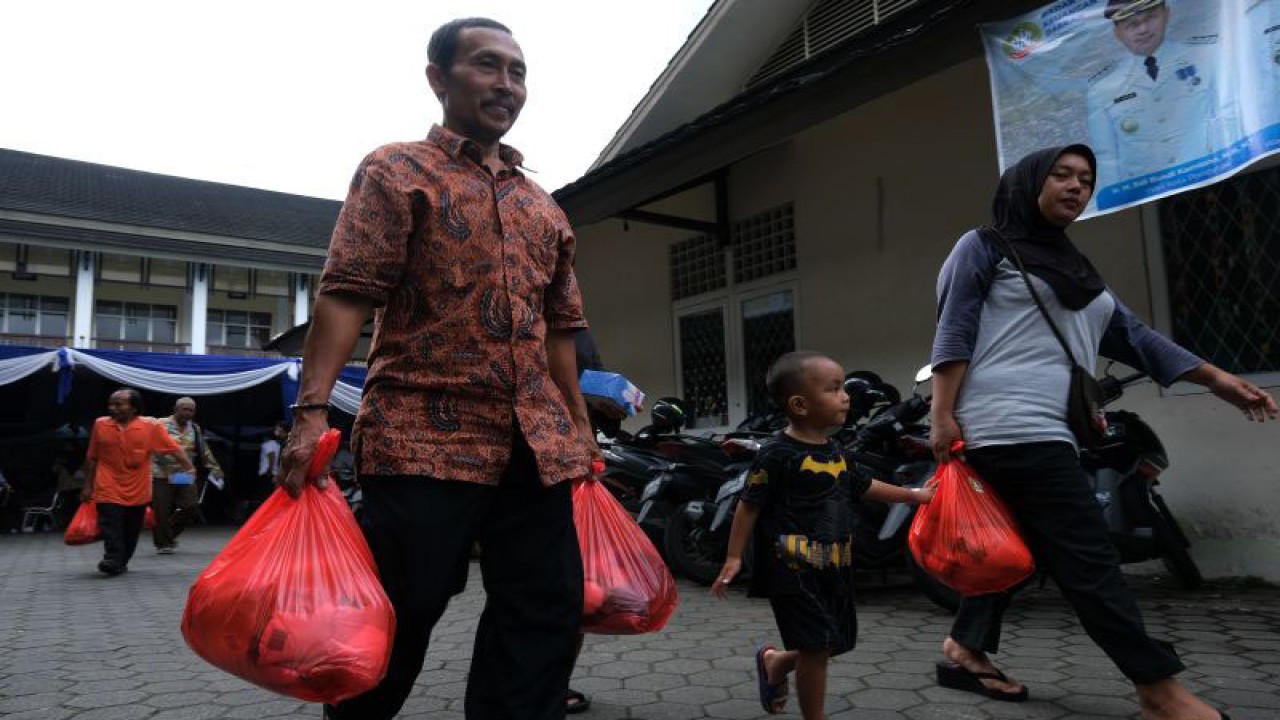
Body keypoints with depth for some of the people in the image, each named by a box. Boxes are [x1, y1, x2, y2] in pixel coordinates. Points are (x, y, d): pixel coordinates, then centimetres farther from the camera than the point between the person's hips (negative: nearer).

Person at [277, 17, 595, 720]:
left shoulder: (543, 208, 20)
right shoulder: (395, 172, 4)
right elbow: (345, 294, -7)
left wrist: (580, 429, 18)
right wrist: (312, 410, -18)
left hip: (537, 445, 6)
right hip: (423, 436, -5)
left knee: (545, 620, 5)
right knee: (396, 625, 2)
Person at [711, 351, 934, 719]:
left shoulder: (835, 450, 8)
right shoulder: (777, 453, -16)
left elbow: (862, 487, 24)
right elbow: (749, 506, -12)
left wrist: (913, 494, 28)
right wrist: (734, 557, -13)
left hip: (834, 567, 8)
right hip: (792, 569, -8)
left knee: (837, 642, 17)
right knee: (816, 647, -3)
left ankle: (774, 662, 42)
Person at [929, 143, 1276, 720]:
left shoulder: (1074, 268, 26)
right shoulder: (983, 247, 3)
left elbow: (1133, 337, 25)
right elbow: (952, 335, -7)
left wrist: (1218, 380, 20)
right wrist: (942, 416, -16)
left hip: (1047, 433, 9)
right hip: (1012, 428, -9)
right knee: (1087, 559, -7)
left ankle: (965, 650, 23)